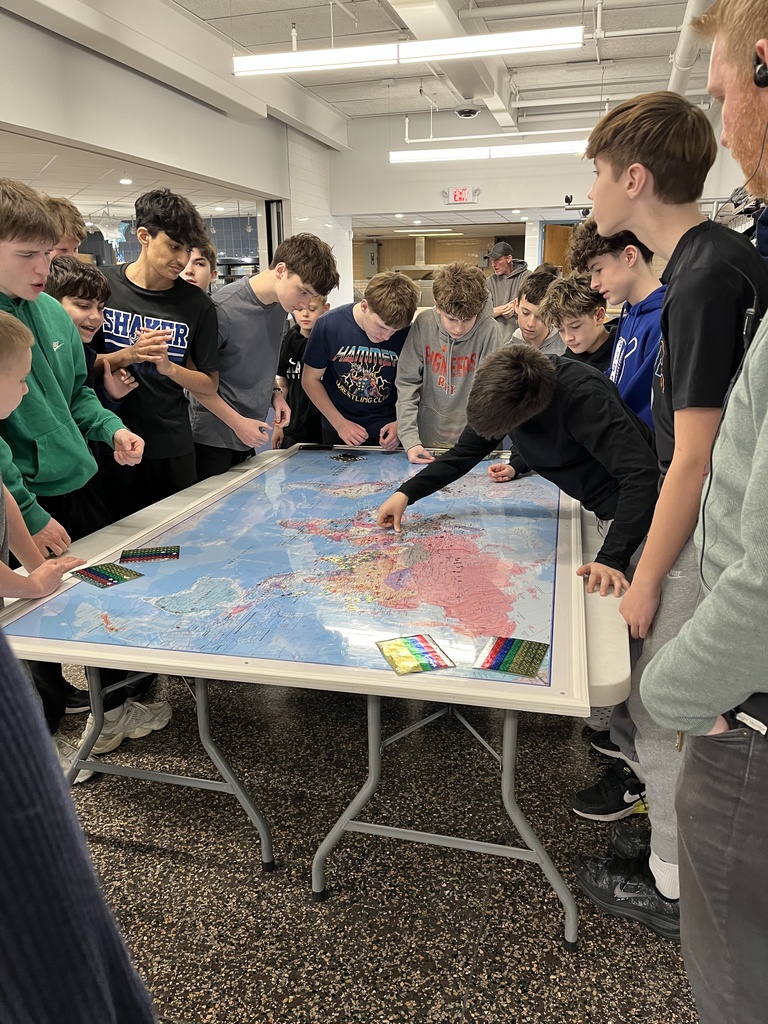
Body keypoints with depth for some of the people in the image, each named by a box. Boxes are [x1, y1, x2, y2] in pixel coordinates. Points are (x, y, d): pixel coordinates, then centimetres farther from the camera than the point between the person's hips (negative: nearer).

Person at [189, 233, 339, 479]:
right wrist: (237, 422, -16)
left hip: (248, 438, 7)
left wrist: (276, 392, 1)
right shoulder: (223, 309, -22)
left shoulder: (281, 303, 0)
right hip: (214, 440, -7)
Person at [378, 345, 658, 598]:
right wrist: (406, 493, -9)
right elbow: (465, 452, 0)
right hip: (596, 509, 7)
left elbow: (641, 472, -36)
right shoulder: (503, 394, -11)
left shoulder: (582, 395, -34)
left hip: (628, 512, -7)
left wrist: (612, 558, -41)